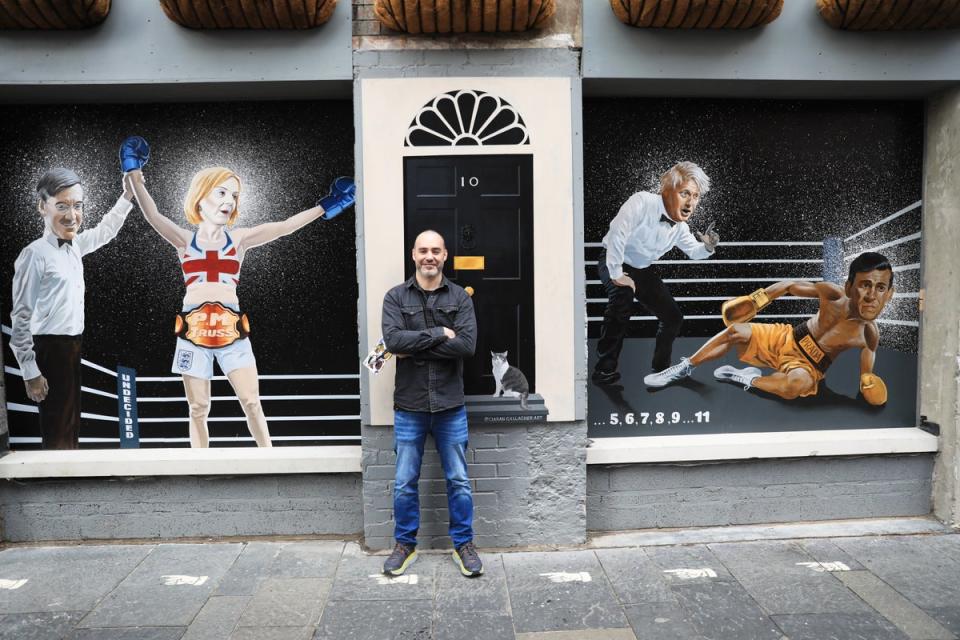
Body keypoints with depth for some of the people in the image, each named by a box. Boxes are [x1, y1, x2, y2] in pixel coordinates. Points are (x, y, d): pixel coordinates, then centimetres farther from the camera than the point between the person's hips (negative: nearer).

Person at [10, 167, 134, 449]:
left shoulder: (74, 246, 7)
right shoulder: (35, 254, -15)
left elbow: (105, 231, 29)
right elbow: (21, 316, -16)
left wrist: (128, 195, 20)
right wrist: (31, 373, -17)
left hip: (72, 347, 8)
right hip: (50, 349, -8)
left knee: (71, 423, 16)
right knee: (58, 429, -2)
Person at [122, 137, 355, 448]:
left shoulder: (239, 238, 7)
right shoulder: (185, 240, 7)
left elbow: (284, 226, 0)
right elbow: (153, 216, -7)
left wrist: (325, 206, -7)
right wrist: (134, 175, -21)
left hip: (232, 330, 0)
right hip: (193, 331, 0)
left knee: (252, 403, -2)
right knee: (198, 409, 7)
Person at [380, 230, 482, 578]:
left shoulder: (460, 297, 1)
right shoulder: (396, 297, 1)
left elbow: (467, 344, -14)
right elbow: (393, 340, -16)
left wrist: (414, 348, -15)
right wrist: (439, 334, -17)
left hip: (450, 405, 0)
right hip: (409, 406, 0)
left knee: (459, 481, 10)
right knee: (404, 483, 10)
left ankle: (463, 544, 26)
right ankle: (405, 544, 29)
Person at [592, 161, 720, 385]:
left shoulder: (680, 226, -6)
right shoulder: (642, 203, -31)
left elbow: (694, 252, 10)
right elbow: (617, 234, -39)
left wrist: (707, 248, -15)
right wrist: (617, 275, -34)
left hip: (644, 269, 7)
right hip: (614, 262, -7)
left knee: (673, 317, 4)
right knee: (623, 295, -38)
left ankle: (661, 369, 31)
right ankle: (605, 368, -28)